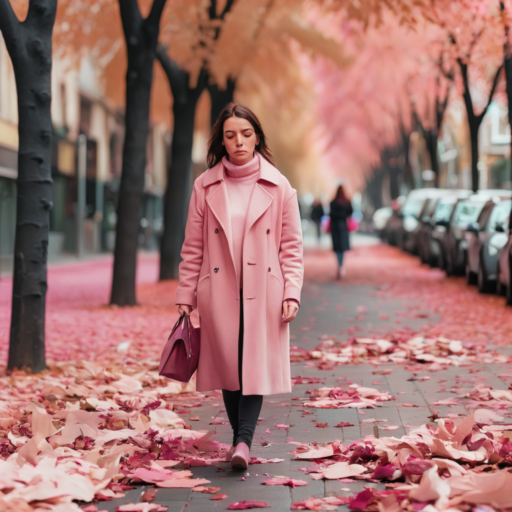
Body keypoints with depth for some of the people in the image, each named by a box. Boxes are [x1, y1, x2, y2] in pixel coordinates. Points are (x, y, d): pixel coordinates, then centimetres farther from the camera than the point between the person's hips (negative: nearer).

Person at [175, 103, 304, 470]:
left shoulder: (279, 187, 2)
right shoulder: (205, 186, 5)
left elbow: (292, 245, 4)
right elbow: (193, 247, 6)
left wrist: (292, 293, -5)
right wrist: (186, 296, 2)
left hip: (263, 292, -1)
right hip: (219, 292, 1)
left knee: (256, 367, -9)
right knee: (228, 369, 4)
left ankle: (243, 441, -14)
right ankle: (241, 439, 15)